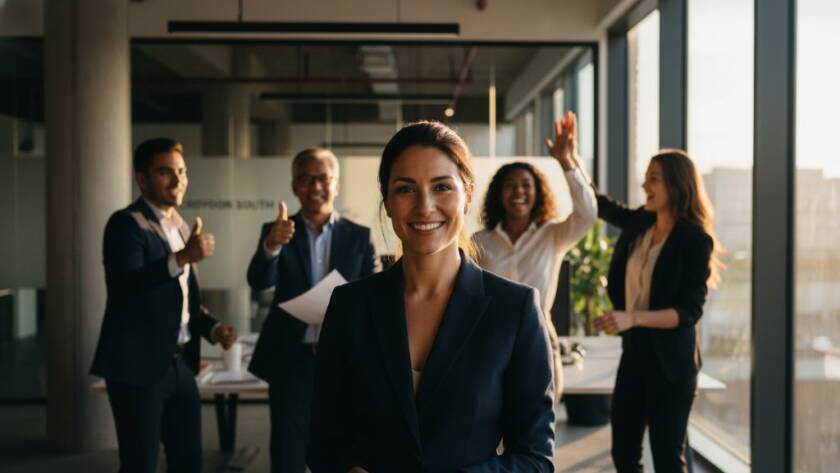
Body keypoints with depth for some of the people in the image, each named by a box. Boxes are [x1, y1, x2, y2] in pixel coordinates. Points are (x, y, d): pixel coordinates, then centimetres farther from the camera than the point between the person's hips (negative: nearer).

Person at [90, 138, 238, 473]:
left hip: (180, 364, 8)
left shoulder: (182, 228, 15)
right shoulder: (126, 223, -9)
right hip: (139, 366, -8)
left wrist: (214, 328, 4)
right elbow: (126, 287, -26)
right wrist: (182, 258, -38)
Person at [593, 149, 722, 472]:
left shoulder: (695, 241, -14)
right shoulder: (639, 224, 4)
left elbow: (690, 311, -19)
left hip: (670, 359, -7)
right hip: (634, 352, 7)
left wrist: (633, 318, -31)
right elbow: (597, 203, 20)